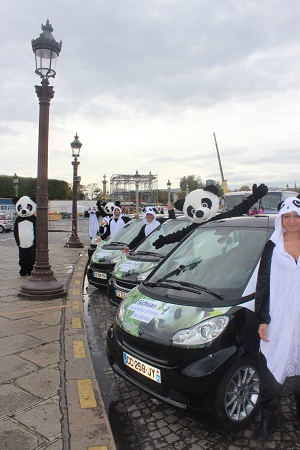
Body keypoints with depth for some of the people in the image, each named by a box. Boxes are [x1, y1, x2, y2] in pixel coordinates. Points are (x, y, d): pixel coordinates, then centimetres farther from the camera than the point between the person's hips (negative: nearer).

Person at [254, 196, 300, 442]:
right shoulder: (272, 247, 0)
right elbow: (263, 285, 0)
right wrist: (262, 319, -3)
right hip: (277, 320, -1)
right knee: (271, 371, 5)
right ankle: (268, 419, 22)